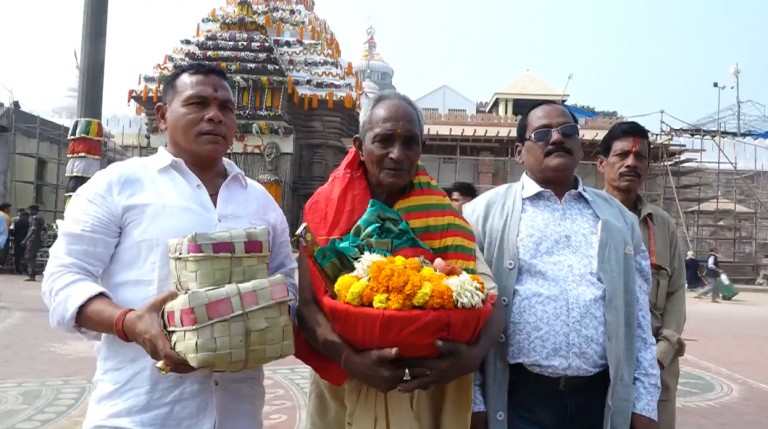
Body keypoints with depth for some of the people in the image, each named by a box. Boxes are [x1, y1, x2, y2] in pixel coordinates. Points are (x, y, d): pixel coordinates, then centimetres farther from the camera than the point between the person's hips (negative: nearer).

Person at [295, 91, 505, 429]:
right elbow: (305, 303, -12)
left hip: (427, 390, 1)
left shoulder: (444, 216, -5)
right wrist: (350, 359, -26)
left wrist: (474, 354, -24)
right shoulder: (327, 209, -7)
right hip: (343, 387, -1)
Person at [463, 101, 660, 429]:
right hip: (519, 399, -3)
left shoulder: (618, 218, 9)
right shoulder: (486, 211, -1)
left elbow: (638, 318, 9)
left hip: (603, 400, 3)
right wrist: (473, 400, -6)